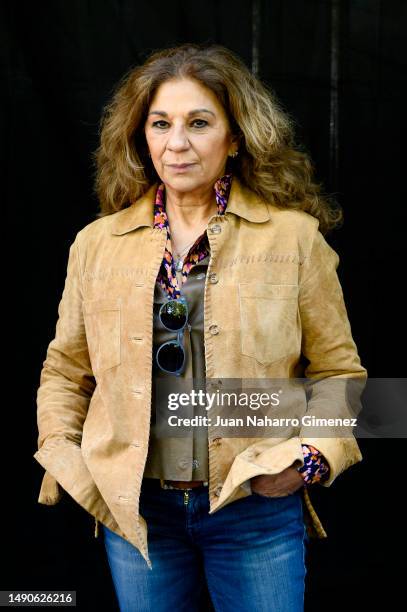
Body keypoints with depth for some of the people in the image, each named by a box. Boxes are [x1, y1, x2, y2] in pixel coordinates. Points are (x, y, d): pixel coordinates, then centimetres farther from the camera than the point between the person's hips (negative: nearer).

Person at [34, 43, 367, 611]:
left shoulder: (294, 236, -2)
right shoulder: (97, 244, 4)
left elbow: (337, 370, 3)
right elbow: (65, 371, 13)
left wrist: (315, 453, -11)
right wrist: (60, 454, 0)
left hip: (258, 507, -2)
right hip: (134, 507, 2)